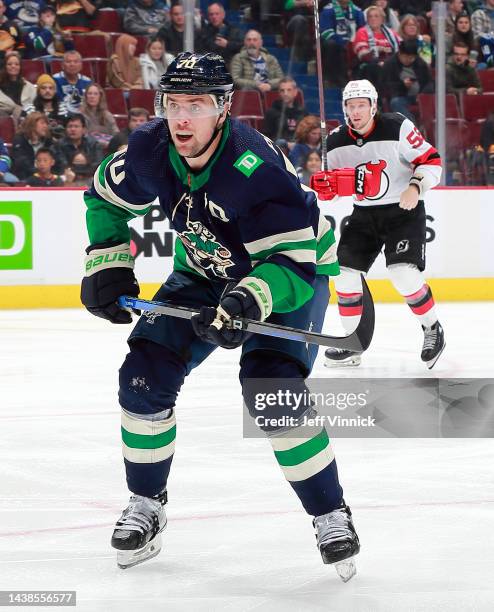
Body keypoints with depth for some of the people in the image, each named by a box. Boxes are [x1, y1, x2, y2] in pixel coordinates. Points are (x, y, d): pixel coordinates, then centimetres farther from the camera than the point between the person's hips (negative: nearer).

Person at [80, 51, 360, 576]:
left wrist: (247, 301, -53)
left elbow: (293, 263, -37)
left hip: (293, 270, -6)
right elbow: (106, 196, 4)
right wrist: (107, 266, -4)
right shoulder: (150, 150, -17)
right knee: (145, 375, -5)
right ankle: (145, 507, 15)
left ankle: (331, 516, -9)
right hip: (205, 273, 6)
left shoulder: (257, 171, -36)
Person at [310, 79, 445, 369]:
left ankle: (433, 329, 4)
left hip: (404, 210, -6)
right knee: (345, 272, -1)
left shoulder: (398, 127, -16)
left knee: (404, 274, -20)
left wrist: (415, 187, -26)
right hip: (364, 214, 6)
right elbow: (331, 184, 9)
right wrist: (323, 186, -13)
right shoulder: (336, 141, 0)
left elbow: (431, 161, -12)